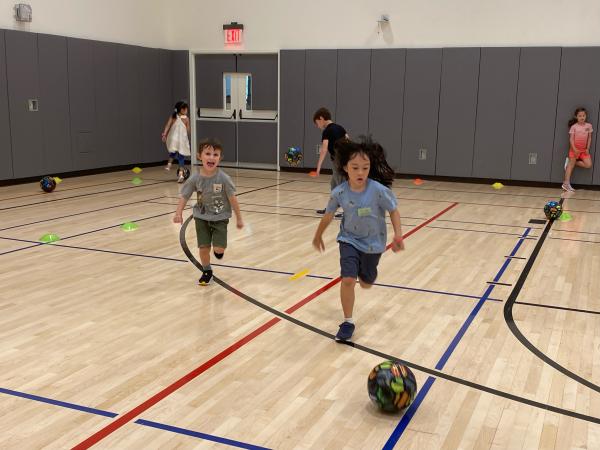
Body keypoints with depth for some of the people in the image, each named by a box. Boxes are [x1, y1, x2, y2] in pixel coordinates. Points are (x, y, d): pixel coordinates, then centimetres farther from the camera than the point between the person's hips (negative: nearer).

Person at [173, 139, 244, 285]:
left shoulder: (223, 178, -22)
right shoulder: (195, 178, -16)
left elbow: (232, 198, -12)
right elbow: (184, 197, -7)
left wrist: (239, 218, -6)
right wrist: (178, 213, -23)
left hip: (220, 217, -2)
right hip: (201, 217, 2)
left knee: (219, 249, -9)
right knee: (204, 247, 2)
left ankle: (218, 250, 30)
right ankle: (207, 271, 28)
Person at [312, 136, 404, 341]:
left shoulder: (378, 190, -25)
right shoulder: (339, 192, -19)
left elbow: (393, 211, -10)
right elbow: (328, 215, -1)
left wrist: (398, 236, -18)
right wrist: (318, 237, 12)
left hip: (373, 243, 0)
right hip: (349, 240, 0)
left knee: (366, 283, 17)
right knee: (347, 280, -15)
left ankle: (365, 271, 56)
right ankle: (348, 322, 4)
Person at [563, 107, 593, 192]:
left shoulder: (589, 126, 1)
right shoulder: (574, 127, -10)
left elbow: (589, 138, 5)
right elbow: (571, 139, -11)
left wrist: (587, 148, -3)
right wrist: (574, 149, -19)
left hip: (584, 150, 4)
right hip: (574, 149, -4)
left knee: (588, 165, -7)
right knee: (571, 165, -1)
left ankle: (571, 162, 8)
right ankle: (566, 183, -1)